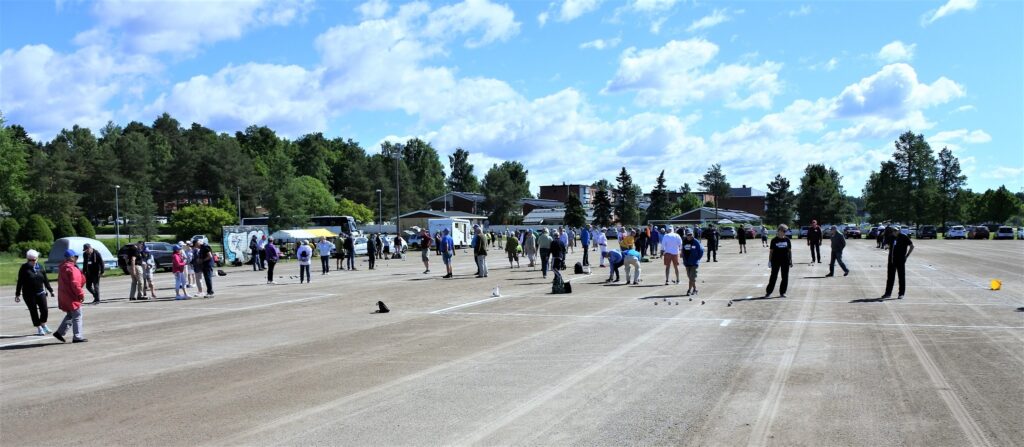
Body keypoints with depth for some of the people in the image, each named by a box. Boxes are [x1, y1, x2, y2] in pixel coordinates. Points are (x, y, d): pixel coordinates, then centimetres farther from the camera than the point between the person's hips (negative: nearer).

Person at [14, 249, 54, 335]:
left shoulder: (40, 268, 6)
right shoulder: (24, 268, -5)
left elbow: (45, 280, 13)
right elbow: (20, 282, -3)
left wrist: (50, 290, 13)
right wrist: (17, 294, -3)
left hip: (40, 293, 3)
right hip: (29, 294, -3)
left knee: (45, 310, -2)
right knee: (33, 311, 2)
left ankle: (43, 324, 22)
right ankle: (39, 328, 13)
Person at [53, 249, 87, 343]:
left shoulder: (62, 267, 13)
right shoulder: (72, 269, -19)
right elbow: (75, 284, -23)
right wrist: (81, 294, -15)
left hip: (64, 296, 9)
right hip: (72, 297, -9)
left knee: (70, 315, 21)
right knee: (77, 317, -1)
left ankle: (59, 332, 18)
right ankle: (78, 337, 2)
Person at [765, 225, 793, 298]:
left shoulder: (787, 240, 4)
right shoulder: (774, 240, -3)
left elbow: (790, 251, 9)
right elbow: (771, 251, 0)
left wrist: (791, 260, 6)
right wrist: (770, 261, -3)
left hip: (785, 261, 3)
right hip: (776, 261, -3)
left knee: (785, 277, 5)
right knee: (773, 276, 0)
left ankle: (782, 292, 16)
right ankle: (768, 292, 8)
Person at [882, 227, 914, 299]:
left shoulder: (904, 237, -7)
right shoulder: (891, 237, 8)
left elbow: (912, 246, -3)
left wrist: (906, 255, -7)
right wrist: (890, 255, 11)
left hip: (900, 260, -5)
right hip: (892, 260, 5)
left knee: (901, 276, 3)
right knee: (890, 277, 8)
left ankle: (901, 294, 9)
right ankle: (888, 293, 14)